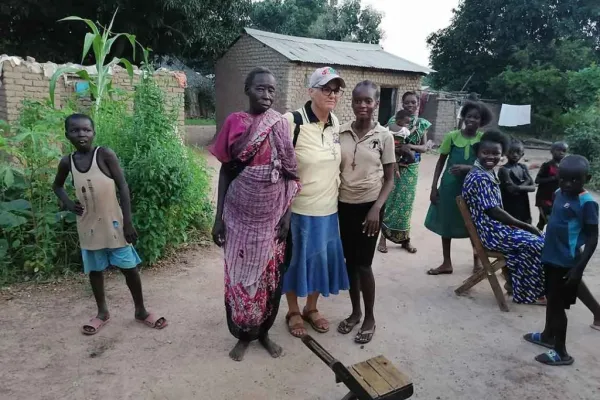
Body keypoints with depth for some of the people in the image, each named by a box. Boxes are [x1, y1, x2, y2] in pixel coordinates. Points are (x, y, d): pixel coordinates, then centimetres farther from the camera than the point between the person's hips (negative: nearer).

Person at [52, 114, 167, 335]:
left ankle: (141, 310, 21)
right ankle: (102, 312, 33)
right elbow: (57, 185, 20)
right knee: (95, 270, 15)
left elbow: (123, 187, -12)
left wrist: (128, 222, -16)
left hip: (113, 222, -4)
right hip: (88, 226, 4)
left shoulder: (105, 154, -12)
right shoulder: (67, 162, 0)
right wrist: (68, 203, 0)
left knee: (129, 267, 4)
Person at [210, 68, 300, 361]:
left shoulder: (281, 125, -1)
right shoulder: (234, 123, -2)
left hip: (271, 216, 0)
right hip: (240, 215, 0)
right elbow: (225, 170, 1)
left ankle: (264, 330, 31)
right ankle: (243, 334, 29)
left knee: (270, 274, 10)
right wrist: (218, 217, -3)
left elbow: (290, 174, 0)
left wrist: (286, 216, -5)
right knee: (240, 273, 9)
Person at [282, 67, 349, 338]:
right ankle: (293, 311, 33)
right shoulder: (293, 121, -17)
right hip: (298, 208, -6)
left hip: (328, 208, 6)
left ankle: (311, 308, 38)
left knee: (323, 259, 16)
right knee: (296, 259, 11)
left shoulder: (335, 123, 4)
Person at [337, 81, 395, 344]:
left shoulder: (384, 136, -6)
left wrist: (376, 208, -13)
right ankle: (355, 312, 30)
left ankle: (369, 318, 21)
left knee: (363, 263, 1)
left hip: (369, 206, -3)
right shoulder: (341, 132, 0)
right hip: (344, 205, 3)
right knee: (349, 261, 12)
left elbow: (390, 179, -3)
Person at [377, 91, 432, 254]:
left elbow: (424, 147, 1)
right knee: (389, 200, 1)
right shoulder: (394, 121, -5)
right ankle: (384, 236, 14)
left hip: (411, 168, 3)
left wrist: (409, 146, -16)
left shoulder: (422, 123, 4)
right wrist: (402, 150, -25)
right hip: (394, 166, -3)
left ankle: (404, 238, 22)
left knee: (406, 202, 10)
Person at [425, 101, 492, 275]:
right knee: (445, 223, 10)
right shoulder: (452, 136, -3)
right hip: (450, 186, 2)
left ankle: (477, 261, 30)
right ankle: (447, 263, 25)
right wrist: (434, 187, -2)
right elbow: (441, 162, 2)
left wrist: (466, 167, -24)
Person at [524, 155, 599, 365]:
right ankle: (548, 336, 40)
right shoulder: (559, 194, 5)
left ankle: (561, 352, 15)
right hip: (552, 258, 8)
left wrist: (579, 268, -21)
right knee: (551, 299, 21)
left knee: (558, 304, 1)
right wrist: (545, 251, 21)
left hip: (567, 263, -8)